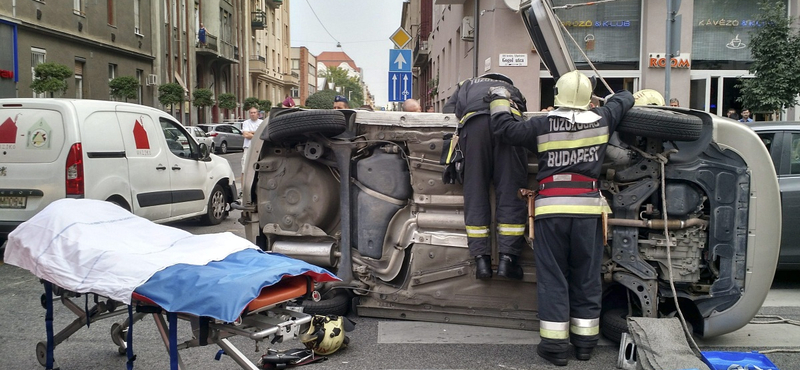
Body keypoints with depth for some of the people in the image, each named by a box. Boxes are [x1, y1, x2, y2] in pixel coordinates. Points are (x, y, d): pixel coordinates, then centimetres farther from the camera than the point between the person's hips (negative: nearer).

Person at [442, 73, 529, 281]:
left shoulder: (465, 86, 41)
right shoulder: (512, 89, 43)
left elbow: (448, 110, 29)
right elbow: (523, 112, 28)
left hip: (473, 121, 0)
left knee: (475, 189, 2)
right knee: (510, 188, 1)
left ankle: (481, 259, -1)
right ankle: (507, 258, -4)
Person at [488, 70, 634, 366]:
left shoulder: (543, 125, -4)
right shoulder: (601, 120, 4)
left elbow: (505, 130, 1)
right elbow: (625, 99, 22)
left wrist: (499, 101, 16)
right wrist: (620, 98, 45)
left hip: (551, 208, -2)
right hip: (587, 208, 2)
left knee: (552, 277, 3)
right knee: (586, 277, 11)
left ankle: (555, 345, 5)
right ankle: (585, 341, 20)